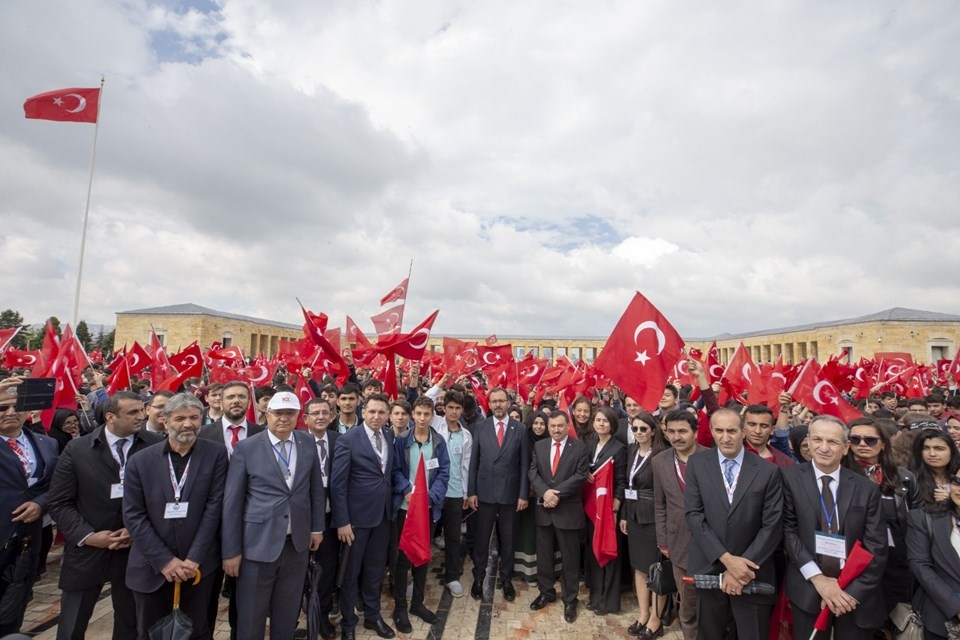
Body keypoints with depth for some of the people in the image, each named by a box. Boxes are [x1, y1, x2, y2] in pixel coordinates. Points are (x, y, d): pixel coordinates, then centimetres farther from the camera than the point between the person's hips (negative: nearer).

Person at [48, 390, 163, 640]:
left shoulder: (157, 445, -8)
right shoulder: (76, 449, -4)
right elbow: (60, 503, -1)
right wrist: (88, 536, -11)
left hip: (136, 550, 0)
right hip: (87, 550, 1)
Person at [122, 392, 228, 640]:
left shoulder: (215, 455, -6)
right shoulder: (140, 461, -3)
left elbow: (214, 506, -8)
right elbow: (133, 516, -5)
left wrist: (194, 558, -13)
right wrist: (165, 560, -11)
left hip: (200, 565, -1)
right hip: (152, 567, 1)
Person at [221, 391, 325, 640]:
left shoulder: (308, 443, 1)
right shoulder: (246, 448, -9)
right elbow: (232, 502, -7)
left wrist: (317, 527, 10)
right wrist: (231, 551, -6)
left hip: (297, 542, 3)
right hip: (258, 543, -3)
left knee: (288, 614, 17)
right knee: (251, 617, 12)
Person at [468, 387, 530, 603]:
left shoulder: (520, 429, -3)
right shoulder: (480, 427, -1)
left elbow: (525, 464, -2)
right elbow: (473, 461, 0)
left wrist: (524, 494, -5)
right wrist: (471, 491, -3)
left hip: (510, 492, 0)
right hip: (485, 492, 0)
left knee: (508, 539, 12)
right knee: (482, 537, 11)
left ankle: (506, 579, 29)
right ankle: (478, 578, 29)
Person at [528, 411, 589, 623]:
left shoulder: (580, 448, -5)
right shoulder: (539, 446, 5)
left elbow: (580, 476, -13)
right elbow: (533, 472, -1)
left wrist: (557, 493, -19)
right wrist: (545, 492, -18)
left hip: (568, 510, -3)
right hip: (543, 508, 4)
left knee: (569, 558, 8)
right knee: (543, 555, 15)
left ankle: (570, 600, 24)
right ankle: (546, 592, 34)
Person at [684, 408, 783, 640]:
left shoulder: (768, 471, -5)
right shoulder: (697, 464, -4)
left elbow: (772, 526, -7)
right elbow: (693, 515, -8)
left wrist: (744, 564, -13)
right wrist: (726, 558, -15)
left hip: (752, 574, -1)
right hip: (709, 569, 1)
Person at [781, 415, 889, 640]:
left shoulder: (867, 488, -1)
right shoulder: (791, 478, -6)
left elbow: (877, 548, -2)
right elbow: (788, 531, -8)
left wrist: (853, 591, -10)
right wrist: (817, 577, -15)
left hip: (857, 595, 2)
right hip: (807, 591, -1)